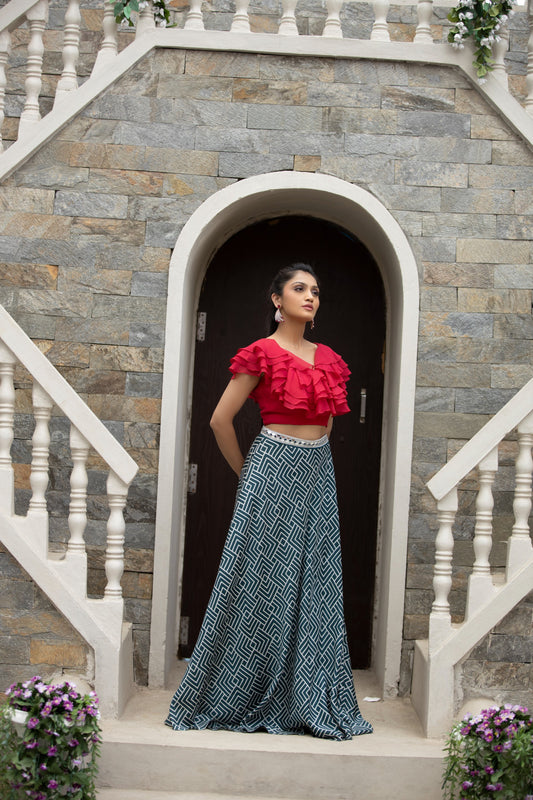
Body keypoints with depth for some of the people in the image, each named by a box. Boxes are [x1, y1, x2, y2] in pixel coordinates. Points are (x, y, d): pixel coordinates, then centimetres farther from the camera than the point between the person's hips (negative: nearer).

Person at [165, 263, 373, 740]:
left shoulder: (328, 358, 12)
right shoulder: (262, 353, -6)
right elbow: (221, 420, -5)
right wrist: (246, 473, 2)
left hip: (318, 472, 6)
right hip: (273, 470, -6)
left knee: (313, 585, 7)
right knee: (262, 582, -1)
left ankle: (307, 699, 17)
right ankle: (241, 697, 13)